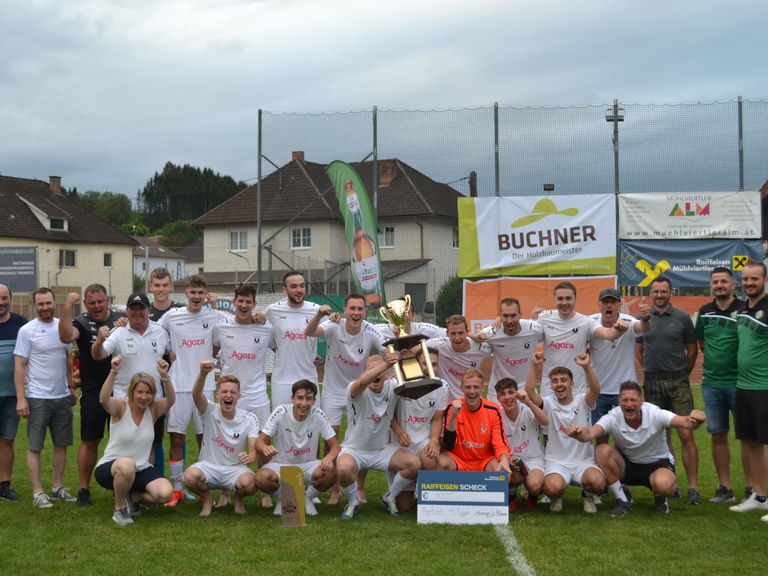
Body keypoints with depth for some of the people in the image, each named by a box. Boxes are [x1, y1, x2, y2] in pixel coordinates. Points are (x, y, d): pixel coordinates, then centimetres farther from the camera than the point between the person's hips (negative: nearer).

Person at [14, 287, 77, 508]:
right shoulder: (27, 330, -8)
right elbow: (19, 366, -9)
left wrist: (71, 387, 14)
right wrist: (20, 398, -14)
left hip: (62, 396, 5)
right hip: (38, 397, -5)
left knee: (61, 444, 11)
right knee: (35, 447, 1)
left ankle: (58, 488, 21)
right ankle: (37, 492, 7)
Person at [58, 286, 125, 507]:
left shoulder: (122, 319, 4)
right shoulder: (82, 323, -5)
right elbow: (65, 337, -25)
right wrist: (67, 309, -34)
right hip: (93, 391, -2)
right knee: (90, 441, 3)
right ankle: (84, 490, 13)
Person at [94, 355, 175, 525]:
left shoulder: (153, 410, -3)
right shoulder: (121, 407, -11)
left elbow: (171, 400, -23)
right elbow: (103, 399, -34)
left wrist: (164, 375, -41)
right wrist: (114, 371, -48)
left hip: (141, 470, 4)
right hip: (109, 467, -4)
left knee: (165, 493, -22)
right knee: (127, 465, -41)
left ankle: (133, 497, 12)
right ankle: (119, 509, -12)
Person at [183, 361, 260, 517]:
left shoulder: (249, 419, -6)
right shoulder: (210, 411, -10)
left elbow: (254, 450, -14)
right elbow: (196, 394, -32)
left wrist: (250, 456, -42)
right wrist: (203, 374, -55)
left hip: (235, 469, 0)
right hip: (208, 466, 0)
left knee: (249, 483, -33)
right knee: (190, 476, -33)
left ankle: (238, 498, 7)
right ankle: (207, 500, 3)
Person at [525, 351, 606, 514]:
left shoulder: (582, 402, 3)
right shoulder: (548, 404, 3)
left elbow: (595, 390, -20)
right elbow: (529, 392, -16)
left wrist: (587, 367, -37)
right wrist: (535, 366, -29)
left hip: (584, 461, 1)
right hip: (556, 462, 0)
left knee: (597, 482, -32)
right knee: (552, 488, -33)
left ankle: (587, 495, 8)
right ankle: (557, 497, 8)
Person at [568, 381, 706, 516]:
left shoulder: (655, 414, -24)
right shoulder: (613, 417, -21)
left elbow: (685, 422, -39)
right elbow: (590, 433, -39)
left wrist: (695, 419, -64)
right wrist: (577, 432, -63)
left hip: (657, 463, -2)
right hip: (626, 465, 2)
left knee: (663, 485, -37)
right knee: (603, 450, -28)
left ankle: (660, 497, 5)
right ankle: (623, 499, -8)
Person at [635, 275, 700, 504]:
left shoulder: (682, 317, 0)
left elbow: (692, 350, 7)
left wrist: (682, 373, 10)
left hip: (678, 383, -3)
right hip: (652, 383, 3)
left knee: (686, 435, -7)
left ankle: (693, 487, -4)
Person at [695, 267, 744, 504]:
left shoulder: (744, 310, -7)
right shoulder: (704, 312, 7)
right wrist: (716, 358, 10)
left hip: (739, 383, -4)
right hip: (711, 384, 4)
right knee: (718, 436, 9)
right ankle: (724, 488, 17)